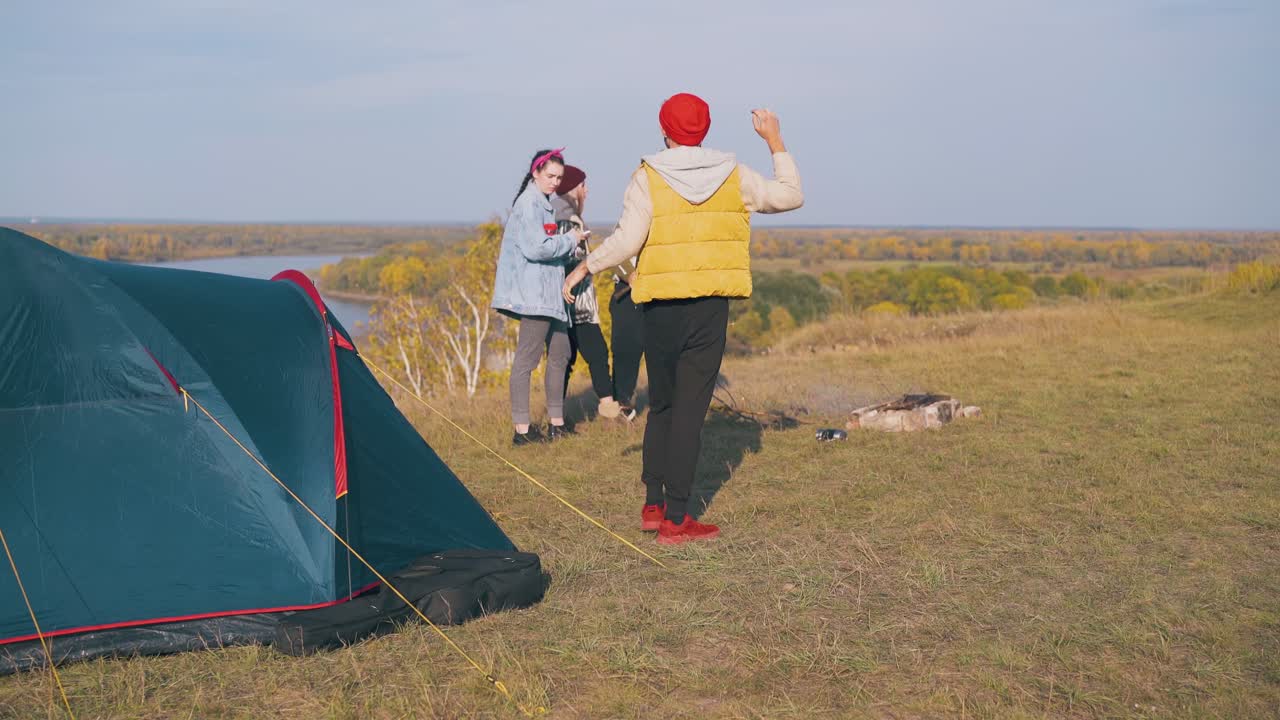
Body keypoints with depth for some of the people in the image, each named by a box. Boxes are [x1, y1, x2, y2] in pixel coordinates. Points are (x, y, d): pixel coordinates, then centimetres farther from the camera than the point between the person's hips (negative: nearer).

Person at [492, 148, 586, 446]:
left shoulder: (542, 203, 20)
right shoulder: (529, 203, -12)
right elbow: (536, 248, -21)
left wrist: (570, 244, 8)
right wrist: (570, 240, -9)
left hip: (550, 293, 11)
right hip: (534, 295, -11)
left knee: (559, 354, 14)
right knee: (527, 358, -9)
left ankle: (557, 423, 22)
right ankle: (522, 429, -7)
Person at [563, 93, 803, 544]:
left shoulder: (648, 177, -3)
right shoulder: (734, 176, 4)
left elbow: (627, 240, -12)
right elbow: (791, 195, 15)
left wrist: (585, 268, 2)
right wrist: (775, 141, 21)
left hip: (661, 307, 0)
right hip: (710, 307, 0)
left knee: (661, 406, 16)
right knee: (690, 410, 1)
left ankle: (653, 506, 20)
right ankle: (675, 520, 2)